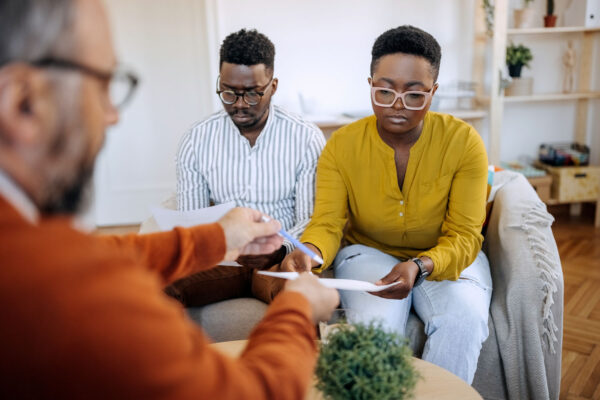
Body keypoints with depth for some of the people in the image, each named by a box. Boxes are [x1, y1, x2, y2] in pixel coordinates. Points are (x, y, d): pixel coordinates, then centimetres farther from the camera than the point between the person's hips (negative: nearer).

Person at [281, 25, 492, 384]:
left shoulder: (463, 142, -13)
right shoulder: (342, 146, -10)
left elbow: (463, 236, -14)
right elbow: (328, 223, -14)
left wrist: (419, 267, -36)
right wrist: (309, 253, -39)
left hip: (446, 257, 1)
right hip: (368, 252, 0)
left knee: (463, 317, -30)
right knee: (375, 320, -31)